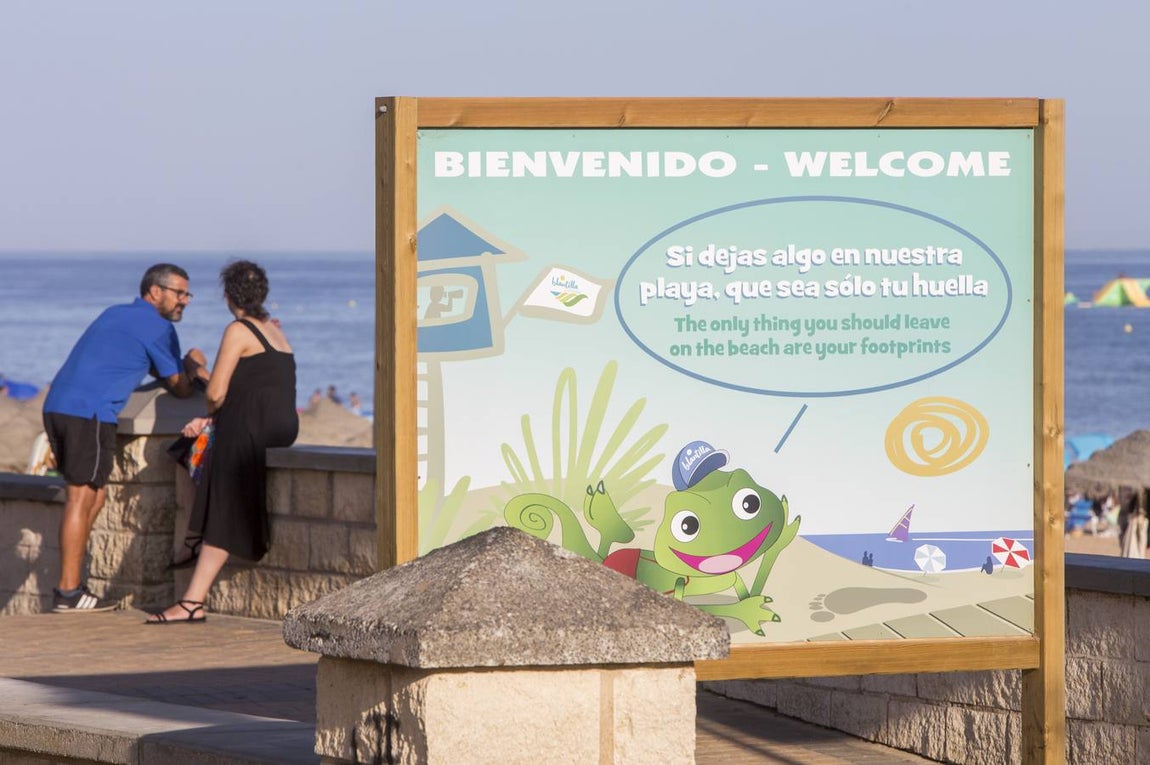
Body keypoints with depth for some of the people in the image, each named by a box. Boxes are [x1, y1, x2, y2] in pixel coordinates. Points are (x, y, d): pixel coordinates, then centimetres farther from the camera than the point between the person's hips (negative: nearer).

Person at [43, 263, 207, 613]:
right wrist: (191, 367, 25)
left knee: (94, 496, 14)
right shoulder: (158, 327, -1)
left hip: (57, 406, 9)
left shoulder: (115, 315, 26)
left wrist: (187, 367, 25)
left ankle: (70, 585, 12)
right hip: (90, 413, -9)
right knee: (81, 498, -6)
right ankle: (68, 592, -6)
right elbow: (180, 388, 5)